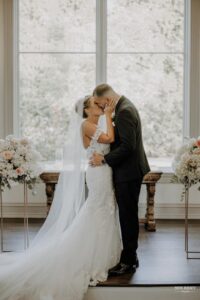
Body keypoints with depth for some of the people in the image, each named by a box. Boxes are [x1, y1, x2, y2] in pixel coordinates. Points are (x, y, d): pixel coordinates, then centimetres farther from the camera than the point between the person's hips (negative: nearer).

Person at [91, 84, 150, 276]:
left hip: (128, 173, -10)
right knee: (129, 216, 16)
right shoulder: (125, 107, 12)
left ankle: (128, 262, 8)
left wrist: (104, 159, -18)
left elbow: (127, 146, -25)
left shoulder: (125, 111, -20)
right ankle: (130, 257, 27)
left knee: (128, 217, -2)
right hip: (129, 171, 10)